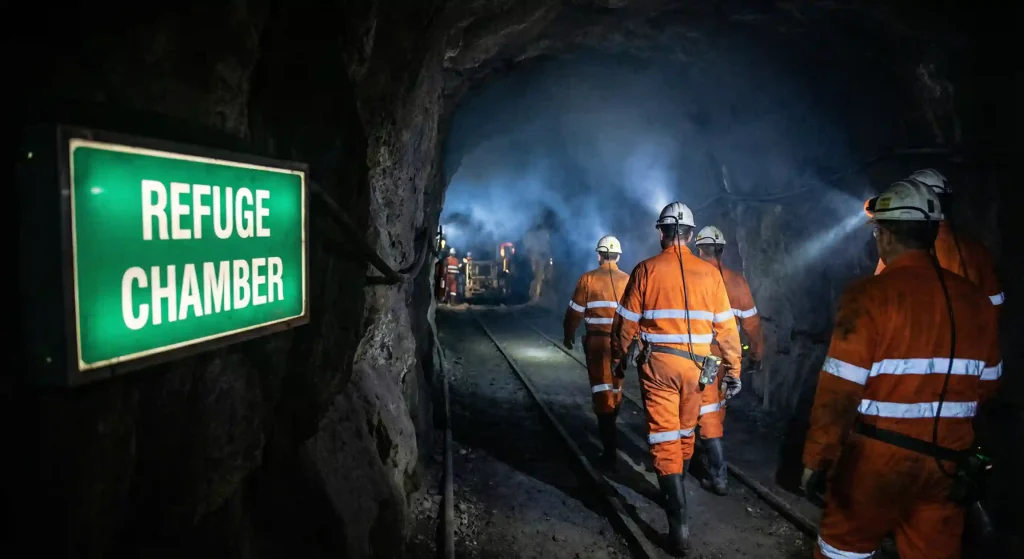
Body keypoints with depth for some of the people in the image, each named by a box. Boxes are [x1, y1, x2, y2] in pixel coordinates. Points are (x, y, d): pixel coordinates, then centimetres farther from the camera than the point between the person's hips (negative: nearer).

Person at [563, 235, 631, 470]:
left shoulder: (588, 278, -5)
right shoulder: (627, 280, 1)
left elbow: (574, 312, -3)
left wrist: (568, 334, 13)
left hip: (597, 340, -3)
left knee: (601, 388, -2)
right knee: (616, 386, 20)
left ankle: (610, 450, -7)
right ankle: (609, 429, 40)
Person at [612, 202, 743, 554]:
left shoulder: (646, 270, -6)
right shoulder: (709, 273, 0)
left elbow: (626, 322, -2)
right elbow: (726, 327, 1)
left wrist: (618, 358, 13)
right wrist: (733, 370, 9)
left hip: (658, 363, -3)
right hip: (695, 365, 3)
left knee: (664, 438, 0)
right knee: (685, 432, 22)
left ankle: (678, 524, -5)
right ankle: (675, 491, 42)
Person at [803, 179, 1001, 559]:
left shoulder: (871, 295, -16)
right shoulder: (975, 299, 3)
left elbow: (840, 390, -18)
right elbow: (985, 384, 13)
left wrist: (816, 459, -9)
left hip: (879, 456, -5)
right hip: (947, 458, 5)